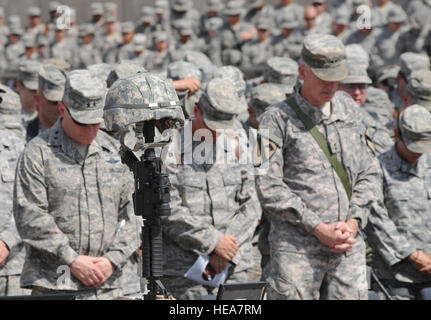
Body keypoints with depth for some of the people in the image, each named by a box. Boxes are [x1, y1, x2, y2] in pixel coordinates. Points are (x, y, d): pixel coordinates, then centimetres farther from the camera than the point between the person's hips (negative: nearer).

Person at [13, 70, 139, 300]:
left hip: (107, 285, 4)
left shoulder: (114, 151, 13)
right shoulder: (38, 152, -1)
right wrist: (72, 260, -12)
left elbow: (129, 214, 12)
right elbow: (29, 217, -8)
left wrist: (113, 259, -3)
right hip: (53, 285, -4)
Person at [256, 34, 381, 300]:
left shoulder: (349, 109, 14)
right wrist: (318, 228, -12)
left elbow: (367, 173, 16)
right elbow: (268, 187, -8)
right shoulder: (278, 119, -2)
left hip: (349, 247, 4)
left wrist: (354, 222, 0)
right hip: (296, 248, -4)